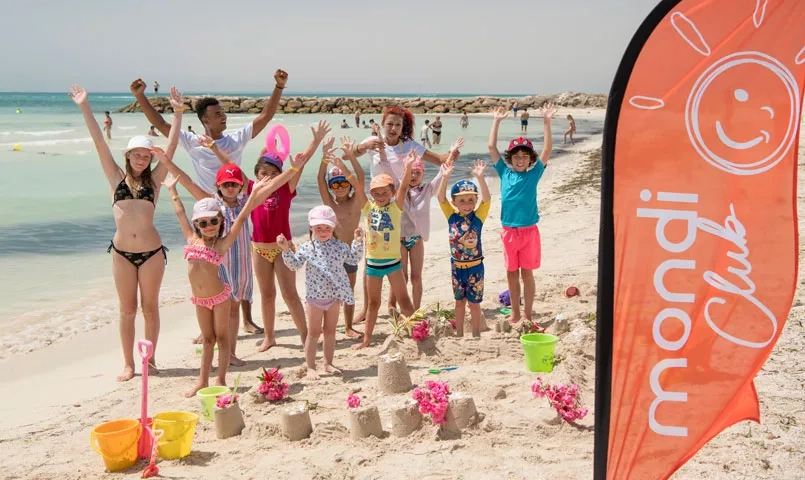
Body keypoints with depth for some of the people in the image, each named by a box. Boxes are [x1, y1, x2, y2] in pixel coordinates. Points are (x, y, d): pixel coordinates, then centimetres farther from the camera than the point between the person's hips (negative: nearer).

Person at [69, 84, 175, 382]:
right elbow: (99, 143, 0)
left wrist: (177, 116, -9)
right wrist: (85, 108, -3)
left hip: (151, 251, -1)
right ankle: (128, 364, 17)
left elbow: (170, 149, -3)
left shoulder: (153, 180, 4)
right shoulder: (116, 178, 5)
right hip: (122, 252, 1)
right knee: (127, 310, 8)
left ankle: (150, 359, 21)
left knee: (150, 307, 9)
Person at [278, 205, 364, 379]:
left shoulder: (339, 246, 0)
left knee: (330, 331, 12)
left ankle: (328, 363, 24)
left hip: (334, 295, 3)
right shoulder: (306, 248, -6)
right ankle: (310, 367, 12)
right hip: (315, 296, -2)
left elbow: (353, 259, 7)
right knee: (314, 332, 5)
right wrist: (286, 250, -18)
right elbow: (294, 265, -5)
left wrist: (358, 242, -4)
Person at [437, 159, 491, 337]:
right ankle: (459, 334, 27)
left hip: (475, 266, -2)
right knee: (459, 301, 15)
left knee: (474, 302, 7)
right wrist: (445, 177, -26)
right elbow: (441, 198, -14)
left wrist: (480, 177, -35)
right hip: (457, 266, 2)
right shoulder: (452, 217, -4)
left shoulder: (478, 217, -9)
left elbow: (486, 199, -23)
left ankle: (476, 334, 21)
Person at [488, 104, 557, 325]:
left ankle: (527, 315, 13)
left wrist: (547, 122, -15)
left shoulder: (534, 174, -1)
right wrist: (497, 121, 0)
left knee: (527, 273, 5)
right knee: (511, 273, 11)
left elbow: (547, 150, -9)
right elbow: (491, 147, 1)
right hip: (509, 231, 2)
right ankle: (515, 313, 23)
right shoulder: (505, 172, 3)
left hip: (529, 231, -2)